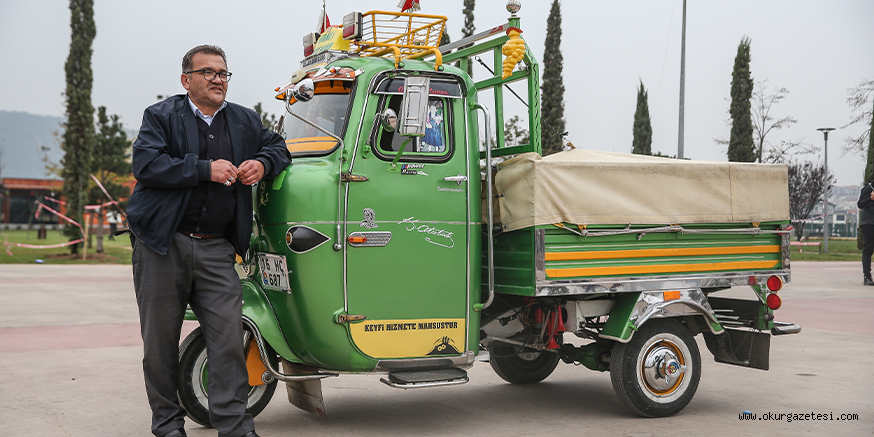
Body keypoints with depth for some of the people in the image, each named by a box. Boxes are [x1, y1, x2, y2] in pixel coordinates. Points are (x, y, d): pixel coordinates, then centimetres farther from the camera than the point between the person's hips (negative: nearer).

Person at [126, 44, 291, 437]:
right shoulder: (161, 117, 3)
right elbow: (145, 164, -11)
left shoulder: (245, 121, 15)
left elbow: (277, 146, 27)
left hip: (216, 249, 2)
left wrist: (262, 163, 2)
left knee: (228, 335, -7)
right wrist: (206, 169, -17)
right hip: (162, 245, -2)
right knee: (160, 341, 6)